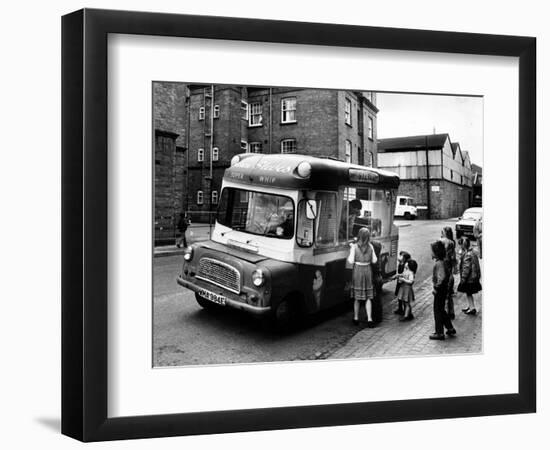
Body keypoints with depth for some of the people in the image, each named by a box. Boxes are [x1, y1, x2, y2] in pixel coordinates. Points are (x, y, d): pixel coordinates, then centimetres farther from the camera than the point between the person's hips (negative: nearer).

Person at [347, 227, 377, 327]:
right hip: (368, 271, 2)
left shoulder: (354, 247, -11)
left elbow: (351, 261, -9)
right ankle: (369, 319, 1)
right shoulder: (370, 246, -3)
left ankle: (356, 318, 19)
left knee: (357, 297, 10)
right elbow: (374, 261, 2)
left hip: (357, 272, -2)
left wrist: (351, 250, 3)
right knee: (368, 297, 8)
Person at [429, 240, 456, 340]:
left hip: (440, 290, -10)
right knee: (441, 310, 20)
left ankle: (439, 333, 8)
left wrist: (436, 288, -22)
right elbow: (448, 274, 18)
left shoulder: (439, 263, -22)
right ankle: (450, 329, 27)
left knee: (438, 311, 0)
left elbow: (442, 277, -29)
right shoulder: (442, 262, 9)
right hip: (444, 288, 10)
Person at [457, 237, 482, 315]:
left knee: (469, 293, 4)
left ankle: (472, 308, 11)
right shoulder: (472, 252, 5)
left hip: (469, 279, -9)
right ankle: (470, 306, 32)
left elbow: (466, 268, -23)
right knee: (469, 293, 20)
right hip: (474, 277, 9)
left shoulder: (467, 255, -24)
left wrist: (463, 278, -15)